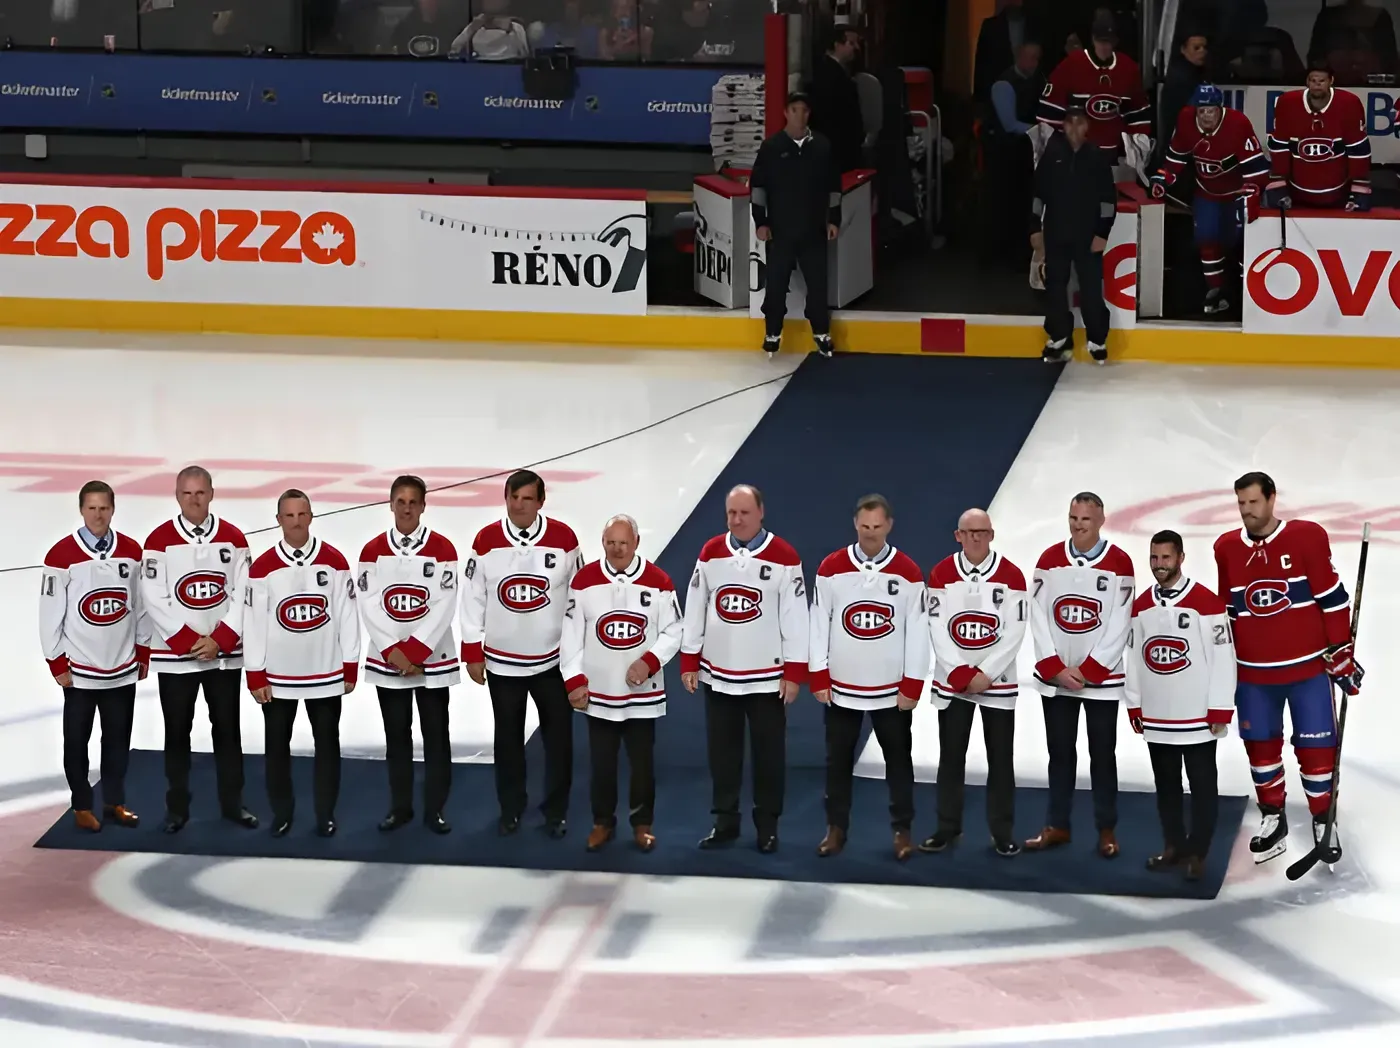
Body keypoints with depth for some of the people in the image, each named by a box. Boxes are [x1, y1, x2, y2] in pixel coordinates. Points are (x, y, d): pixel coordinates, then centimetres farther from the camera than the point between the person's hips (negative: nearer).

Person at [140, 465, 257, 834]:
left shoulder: (233, 539, 2)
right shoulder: (159, 541, -6)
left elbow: (243, 595, -1)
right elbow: (154, 600, -10)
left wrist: (218, 640, -12)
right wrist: (189, 642, -14)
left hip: (225, 654, 2)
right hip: (174, 656, -2)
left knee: (228, 729, 8)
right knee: (177, 733, 5)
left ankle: (232, 803, 18)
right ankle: (177, 808, 14)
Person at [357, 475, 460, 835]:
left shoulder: (442, 549, -5)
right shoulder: (373, 551, 1)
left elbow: (443, 607, -10)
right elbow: (369, 607, -4)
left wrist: (415, 652, -14)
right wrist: (394, 652, -13)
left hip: (432, 658, -2)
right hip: (387, 659, 2)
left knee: (436, 734, 1)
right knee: (396, 734, 9)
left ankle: (435, 809, 10)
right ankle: (400, 807, 18)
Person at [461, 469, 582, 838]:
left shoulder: (563, 538, -10)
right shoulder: (486, 541, -8)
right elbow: (473, 598, -2)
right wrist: (472, 653, -1)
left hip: (553, 659, -1)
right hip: (502, 661, 1)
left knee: (559, 737, 5)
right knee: (508, 738, 12)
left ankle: (556, 812, 19)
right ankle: (510, 809, 27)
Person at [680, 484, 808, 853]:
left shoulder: (784, 558, -9)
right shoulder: (710, 553, 2)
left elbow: (795, 618, -8)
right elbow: (695, 611, 6)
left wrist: (794, 673, -9)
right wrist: (689, 662, 4)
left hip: (767, 677, -3)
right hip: (718, 674, 3)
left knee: (768, 753, 5)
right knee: (722, 752, 10)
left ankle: (767, 826, 16)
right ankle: (725, 822, 21)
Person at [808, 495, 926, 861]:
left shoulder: (907, 572, -5)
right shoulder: (831, 568, -3)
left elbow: (917, 631, -3)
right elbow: (819, 624, 0)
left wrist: (912, 685, -6)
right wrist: (818, 677, -3)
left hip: (892, 688, -1)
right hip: (841, 685, 1)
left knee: (898, 759, 7)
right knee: (838, 760, 8)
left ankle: (902, 830, 16)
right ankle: (836, 828, 19)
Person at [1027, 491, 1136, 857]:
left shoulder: (1119, 563, -6)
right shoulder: (1050, 560, 2)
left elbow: (1119, 625, -8)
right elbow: (1038, 618, -1)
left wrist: (1087, 671, -11)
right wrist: (1056, 669, -9)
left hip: (1102, 678, -2)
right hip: (1055, 678, 3)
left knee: (1102, 755, 4)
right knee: (1060, 753, 11)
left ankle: (1107, 830, 13)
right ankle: (1057, 826, 20)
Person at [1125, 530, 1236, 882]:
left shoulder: (1206, 603, -11)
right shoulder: (1141, 606, 8)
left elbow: (1223, 658, -11)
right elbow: (1134, 658, 13)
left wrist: (1220, 710, -12)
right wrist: (1134, 706, 12)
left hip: (1197, 716, -5)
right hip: (1156, 718, 6)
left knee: (1202, 786, 1)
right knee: (1166, 785, 13)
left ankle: (1196, 853, 8)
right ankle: (1174, 847, 23)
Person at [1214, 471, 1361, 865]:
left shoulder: (1307, 537, -11)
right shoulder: (1227, 548, 0)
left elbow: (1332, 598, -7)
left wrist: (1341, 654, -6)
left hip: (1307, 667, -3)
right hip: (1253, 673, 3)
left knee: (1316, 747, 1)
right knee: (1261, 745, 12)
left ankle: (1323, 822, 17)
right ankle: (1273, 819, 27)